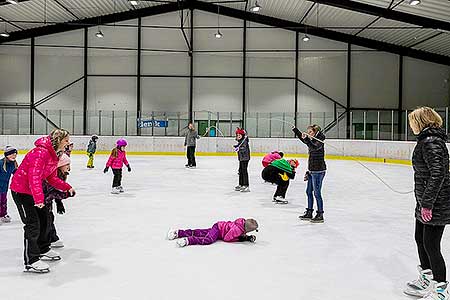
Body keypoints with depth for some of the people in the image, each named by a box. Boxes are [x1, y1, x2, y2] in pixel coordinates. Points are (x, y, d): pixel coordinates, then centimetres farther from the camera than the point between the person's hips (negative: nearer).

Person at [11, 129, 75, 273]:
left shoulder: (54, 155, 6)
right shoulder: (41, 152, -27)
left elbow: (52, 178, 14)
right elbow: (34, 177, -36)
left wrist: (67, 188, 8)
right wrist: (38, 198, -43)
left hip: (33, 190, 10)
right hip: (21, 191, -10)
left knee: (43, 218, 18)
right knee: (33, 224, -10)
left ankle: (43, 250, 37)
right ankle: (31, 261, -1)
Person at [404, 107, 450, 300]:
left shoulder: (431, 142, -19)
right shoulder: (427, 140, 12)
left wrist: (427, 204, -24)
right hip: (426, 202, 11)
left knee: (431, 246, -1)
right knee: (420, 239, 21)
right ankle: (426, 280, 38)